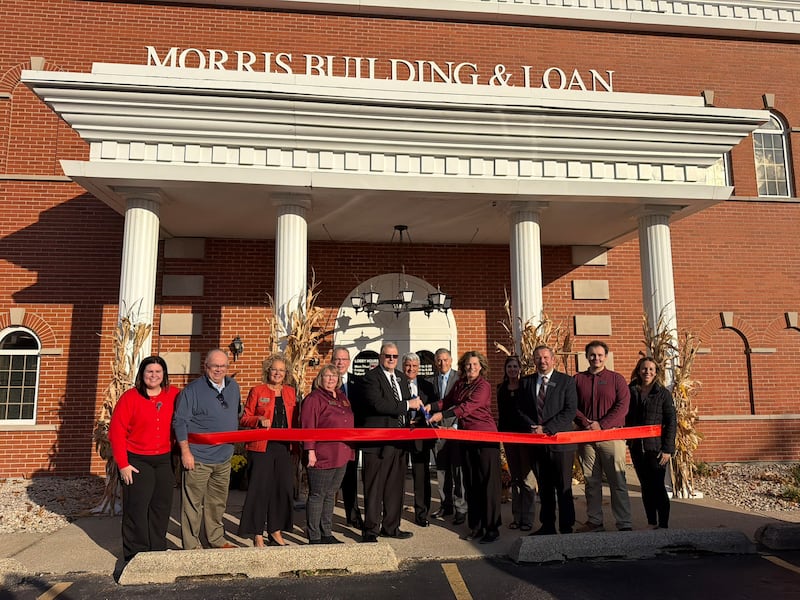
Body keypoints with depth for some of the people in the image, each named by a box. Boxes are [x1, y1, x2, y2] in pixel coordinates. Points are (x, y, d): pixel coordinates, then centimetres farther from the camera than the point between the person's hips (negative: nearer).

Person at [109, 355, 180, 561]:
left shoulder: (173, 395, 1)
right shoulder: (130, 397, -8)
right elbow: (116, 432, -8)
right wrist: (123, 464, -10)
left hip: (164, 460, 3)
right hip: (136, 461, -3)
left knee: (162, 506, 9)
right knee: (136, 507, 0)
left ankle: (158, 550, 23)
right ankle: (135, 554, 13)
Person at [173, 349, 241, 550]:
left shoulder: (233, 387, 9)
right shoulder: (193, 389, -10)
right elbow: (180, 422, -10)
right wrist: (185, 452, -13)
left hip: (224, 458, 6)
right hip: (198, 458, -6)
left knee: (218, 502, 17)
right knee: (193, 503, 1)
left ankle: (216, 539, 31)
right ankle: (191, 546, 13)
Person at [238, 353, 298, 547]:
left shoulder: (290, 392, 13)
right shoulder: (257, 391, 1)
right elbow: (244, 419, 2)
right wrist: (259, 420, -15)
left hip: (284, 447, 4)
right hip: (261, 447, -4)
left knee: (283, 488, 6)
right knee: (259, 489, -3)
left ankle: (276, 531, 20)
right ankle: (258, 535, 8)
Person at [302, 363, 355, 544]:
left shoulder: (342, 397, 15)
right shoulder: (314, 399, -9)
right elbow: (308, 427, -14)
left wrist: (349, 451, 17)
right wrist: (311, 451, -18)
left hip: (341, 456, 8)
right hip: (322, 456, -8)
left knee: (330, 495, 15)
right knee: (317, 496, 2)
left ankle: (326, 534, 24)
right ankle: (314, 537, 10)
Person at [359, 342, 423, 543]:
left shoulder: (401, 377, 16)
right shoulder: (371, 377, -9)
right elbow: (378, 404, -22)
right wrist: (407, 405, -18)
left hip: (399, 441, 7)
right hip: (378, 441, -7)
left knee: (396, 486, 14)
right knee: (374, 488, 0)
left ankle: (391, 526, 26)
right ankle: (370, 530, 10)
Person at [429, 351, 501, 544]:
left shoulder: (483, 386, -12)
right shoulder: (459, 384, 9)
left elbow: (469, 406, -23)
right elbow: (448, 401, 11)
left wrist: (442, 414, -29)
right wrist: (432, 407, -8)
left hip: (485, 439, -7)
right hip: (466, 438, 7)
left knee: (488, 483, -2)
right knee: (471, 483, 12)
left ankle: (492, 529, 6)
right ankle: (475, 527, 22)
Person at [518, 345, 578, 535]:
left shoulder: (566, 381, -1)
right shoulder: (526, 382, 9)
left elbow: (570, 411, -9)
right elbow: (520, 409, 8)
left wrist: (546, 429, -15)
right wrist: (533, 426, -9)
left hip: (560, 441, -3)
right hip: (536, 443, 4)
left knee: (563, 488, 4)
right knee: (544, 487, 13)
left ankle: (566, 527, 14)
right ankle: (547, 525, 23)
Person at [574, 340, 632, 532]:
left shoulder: (616, 379, 6)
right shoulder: (578, 379, 11)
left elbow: (622, 406, -4)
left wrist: (601, 425, -12)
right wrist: (586, 423, -10)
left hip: (611, 435, -2)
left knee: (618, 481, -3)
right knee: (591, 482, 7)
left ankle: (624, 524, 3)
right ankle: (594, 521, 15)